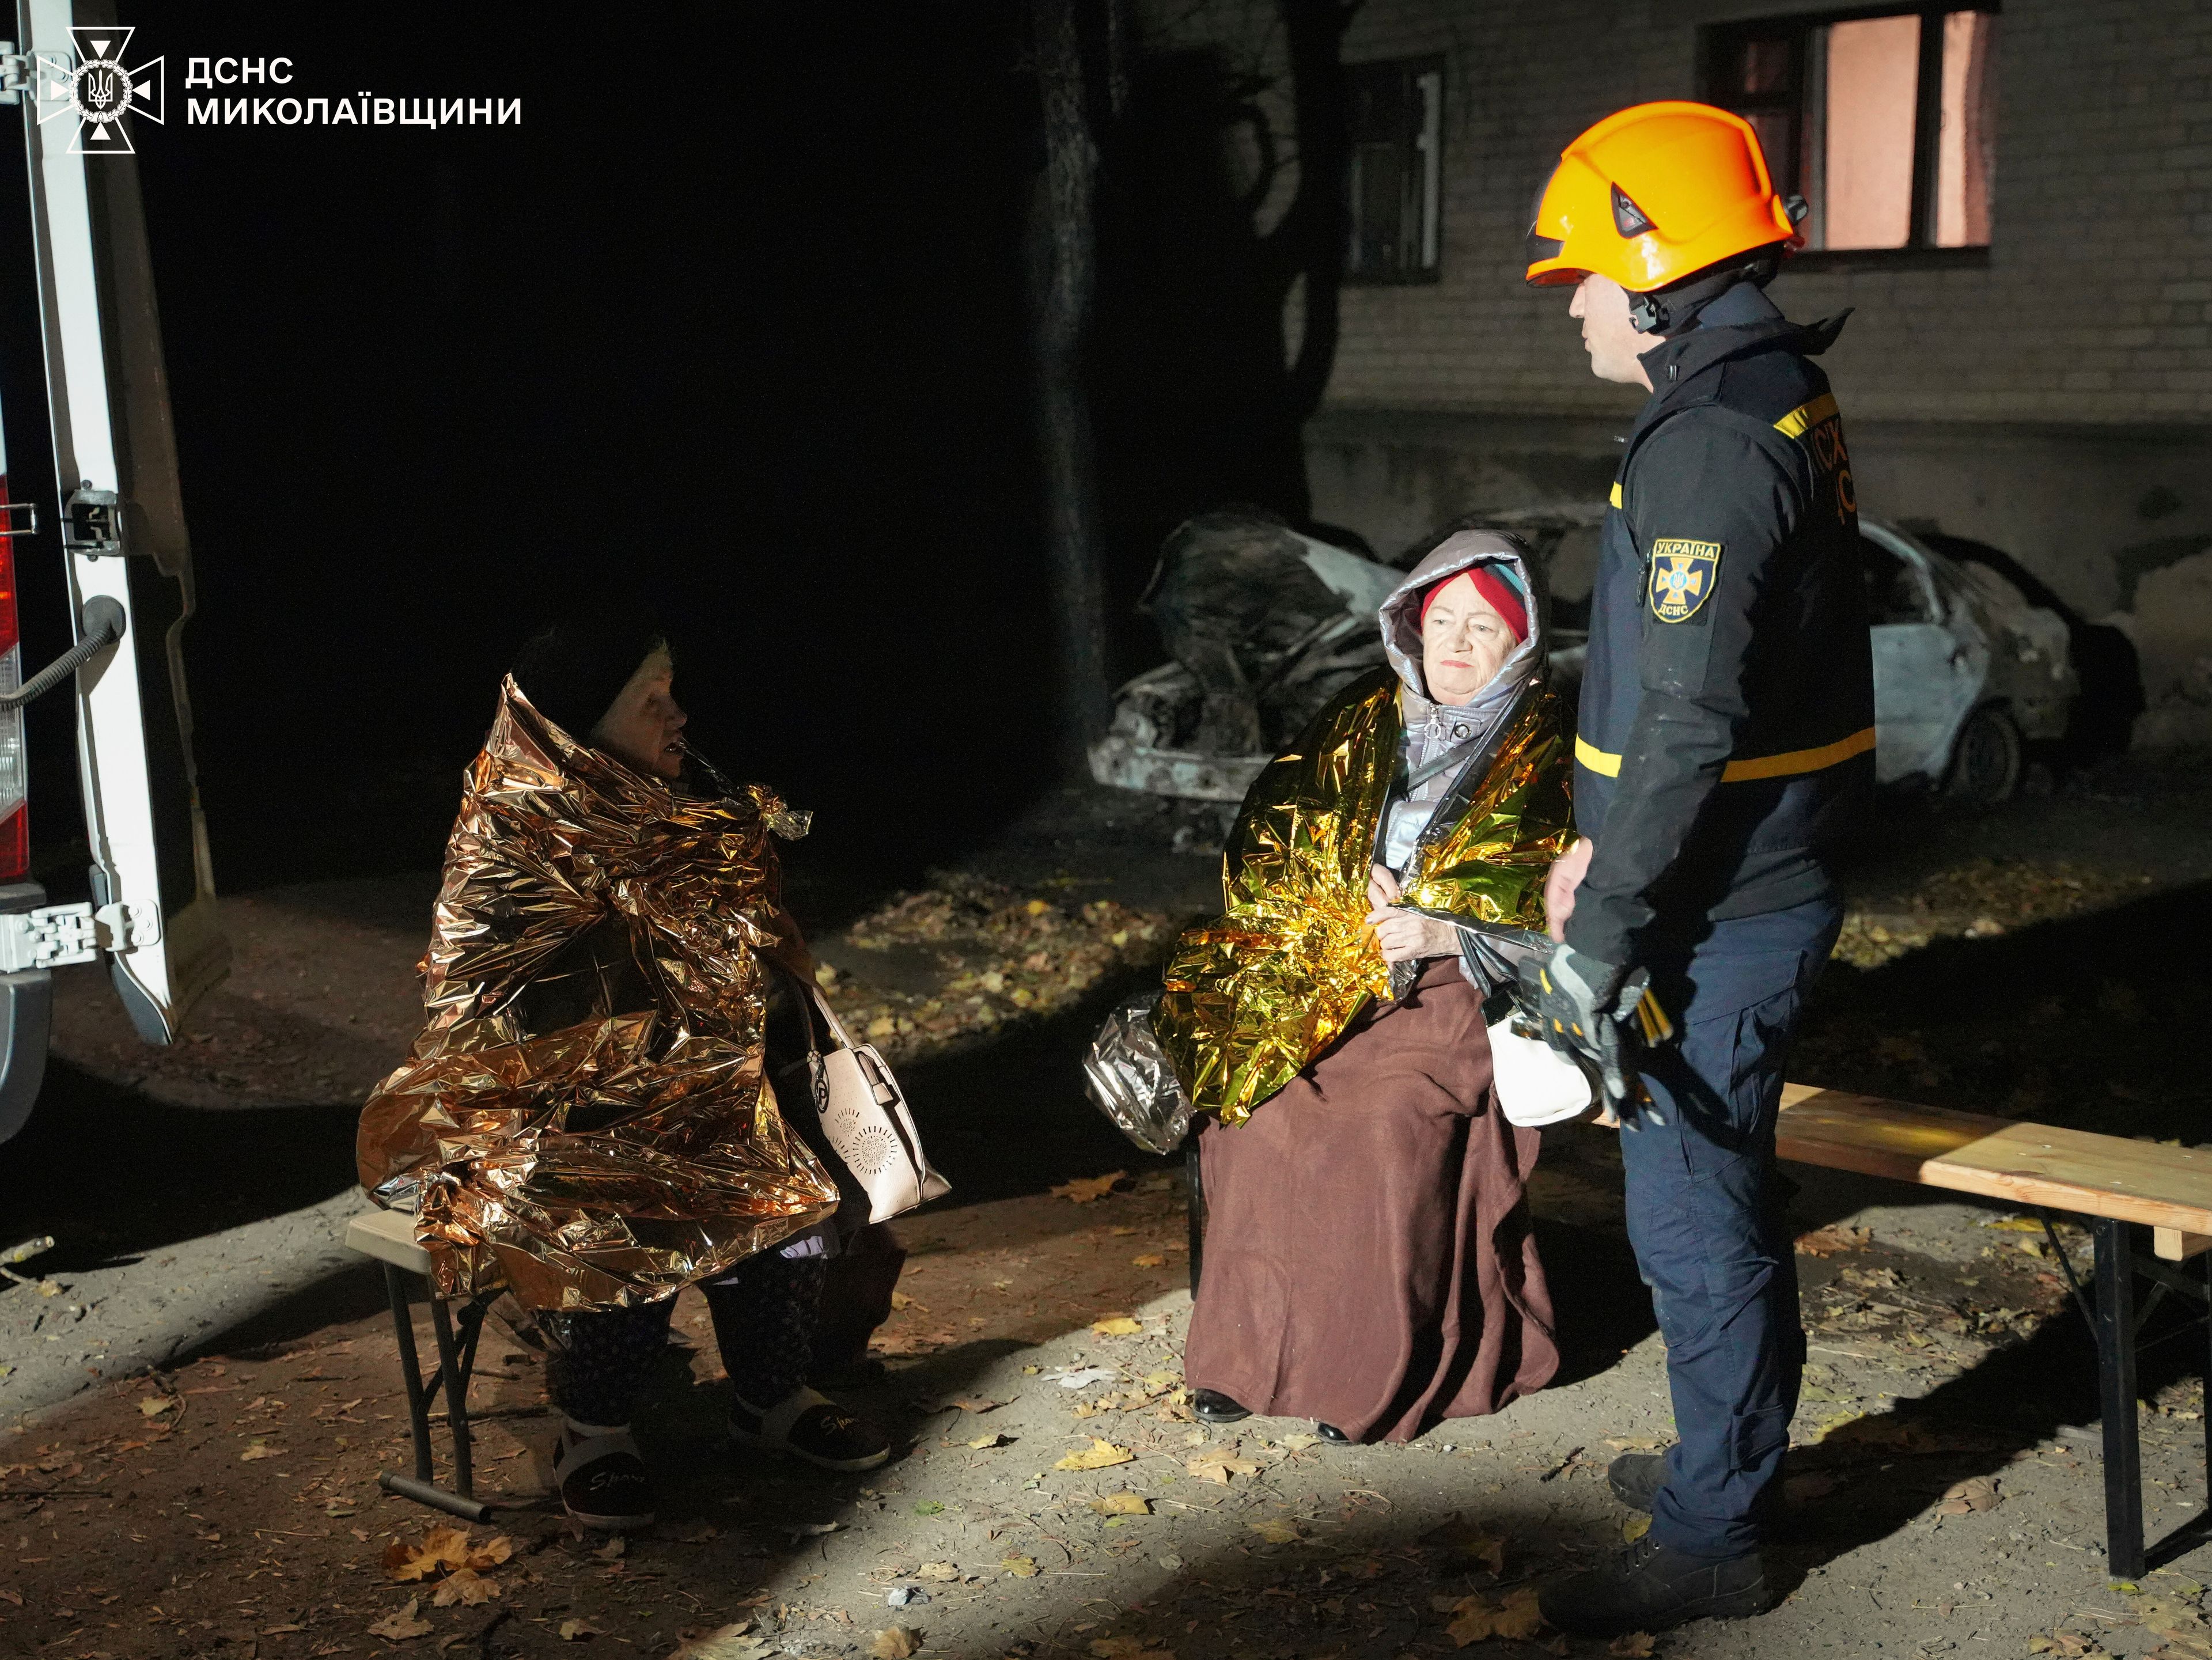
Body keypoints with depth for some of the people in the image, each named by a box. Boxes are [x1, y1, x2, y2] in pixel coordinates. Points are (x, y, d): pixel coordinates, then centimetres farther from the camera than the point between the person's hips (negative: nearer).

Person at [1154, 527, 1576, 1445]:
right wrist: (1358, 897, -6)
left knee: (1390, 1119, -29)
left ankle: (1378, 1369, -18)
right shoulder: (1361, 722, 16)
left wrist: (1439, 932, -16)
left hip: (1462, 986, -3)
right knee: (1256, 1097, -22)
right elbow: (1269, 841, 12)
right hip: (1326, 974, 4)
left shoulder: (1547, 759, 5)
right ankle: (1257, 1347, -13)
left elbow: (1559, 904, -4)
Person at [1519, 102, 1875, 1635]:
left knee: (1694, 1219, 2)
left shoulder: (1710, 448, -22)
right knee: (1727, 1193, 22)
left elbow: (1688, 729, -25)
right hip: (1767, 881, 10)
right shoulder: (1785, 405, 11)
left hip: (1719, 924, -10)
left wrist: (1602, 934, -19)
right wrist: (1610, 847, 15)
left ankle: (1713, 1540, 17)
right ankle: (1738, 1461, 39)